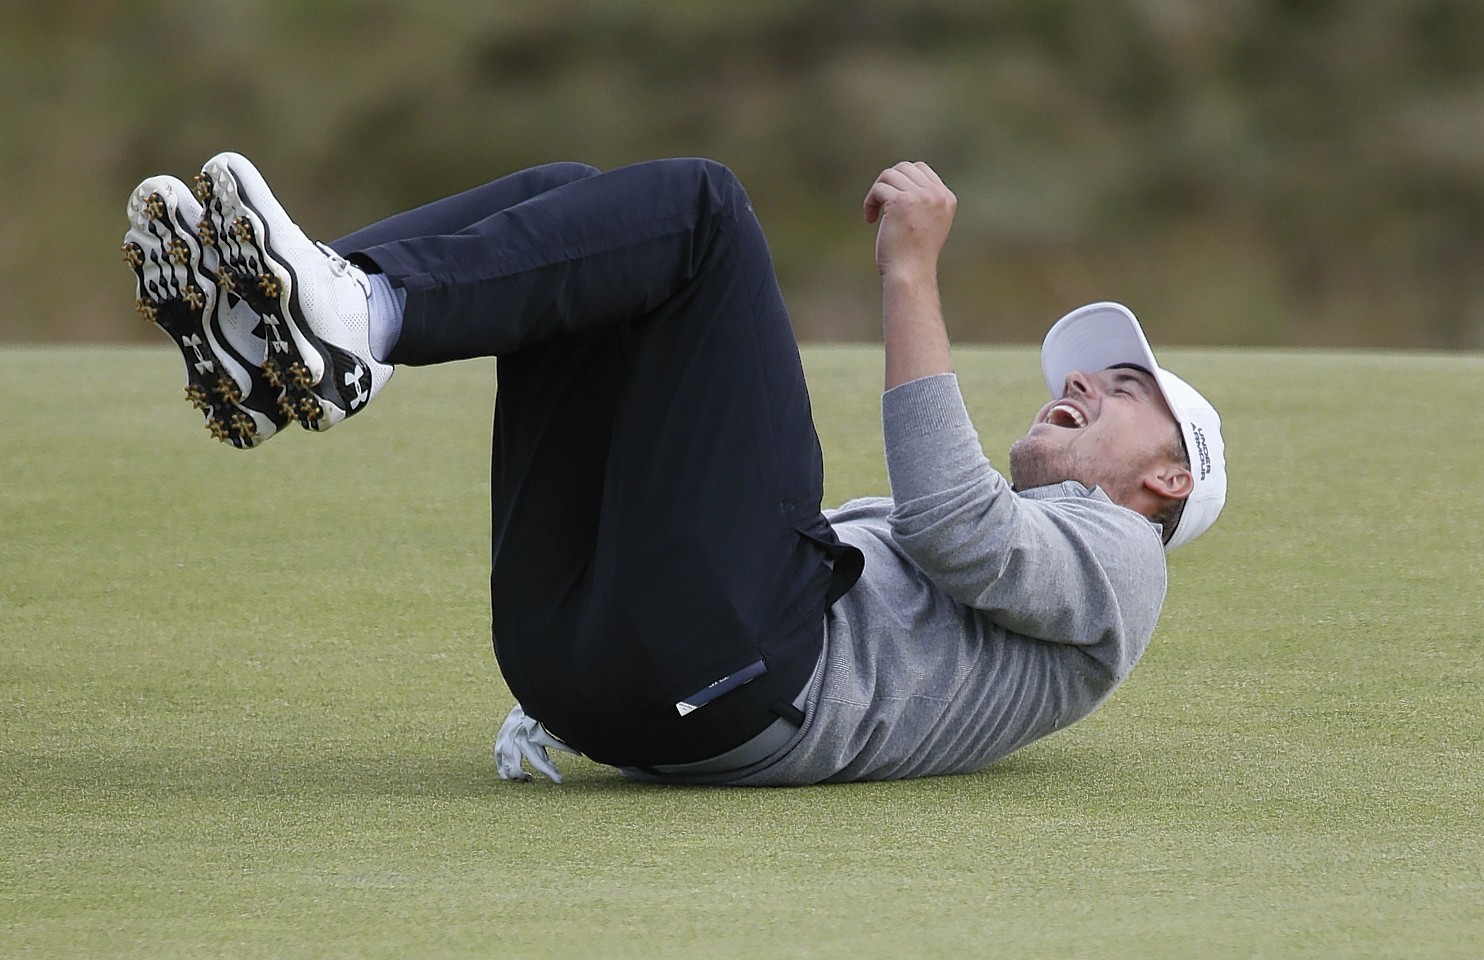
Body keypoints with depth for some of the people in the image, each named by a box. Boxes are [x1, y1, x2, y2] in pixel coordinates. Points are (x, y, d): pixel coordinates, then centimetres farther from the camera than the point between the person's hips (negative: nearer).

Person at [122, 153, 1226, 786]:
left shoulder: (1116, 561, 18)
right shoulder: (878, 525, 43)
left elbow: (952, 525, -4)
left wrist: (912, 272, -5)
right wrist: (545, 702, 13)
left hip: (738, 679, -8)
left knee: (695, 203, -11)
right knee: (567, 199, 7)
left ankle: (358, 320, -32)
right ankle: (274, 343, -19)